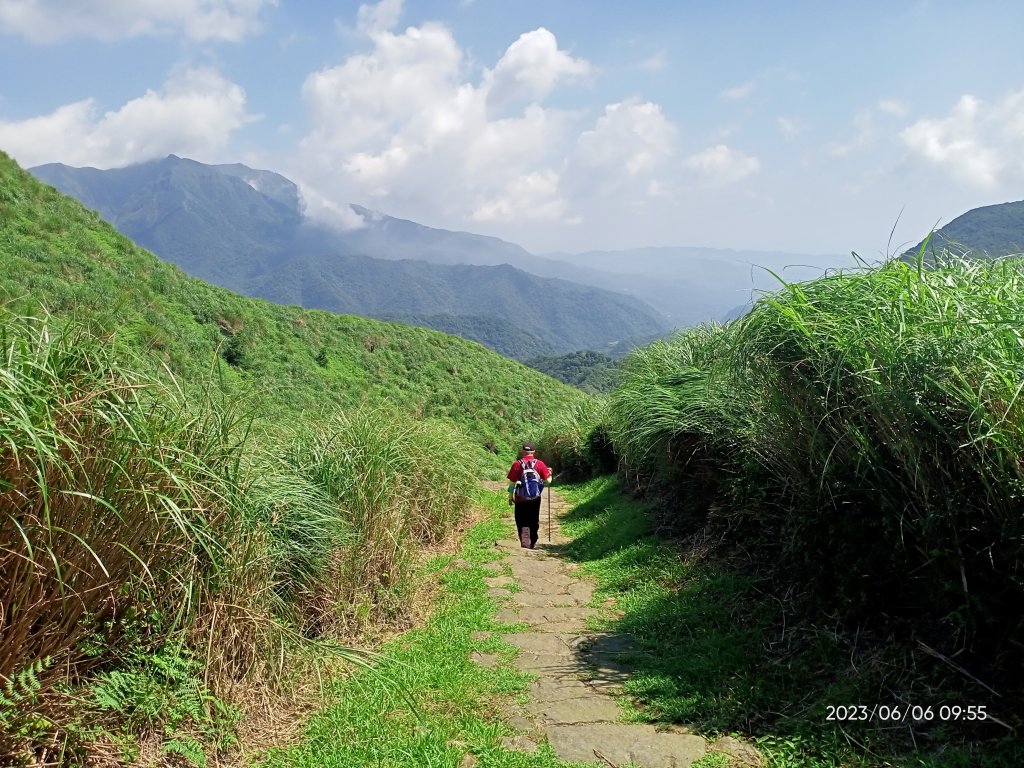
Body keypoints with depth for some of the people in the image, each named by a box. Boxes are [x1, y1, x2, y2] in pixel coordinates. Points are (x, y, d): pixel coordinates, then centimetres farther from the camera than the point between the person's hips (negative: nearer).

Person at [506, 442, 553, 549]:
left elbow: (512, 482, -3)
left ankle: (523, 540, -14)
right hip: (535, 498, 1)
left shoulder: (517, 464, -5)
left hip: (520, 498, -1)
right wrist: (549, 473, 16)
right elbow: (548, 480, -5)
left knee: (521, 521, 7)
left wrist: (511, 496, 8)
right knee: (534, 521, 15)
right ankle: (533, 543, 22)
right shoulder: (539, 464, -4)